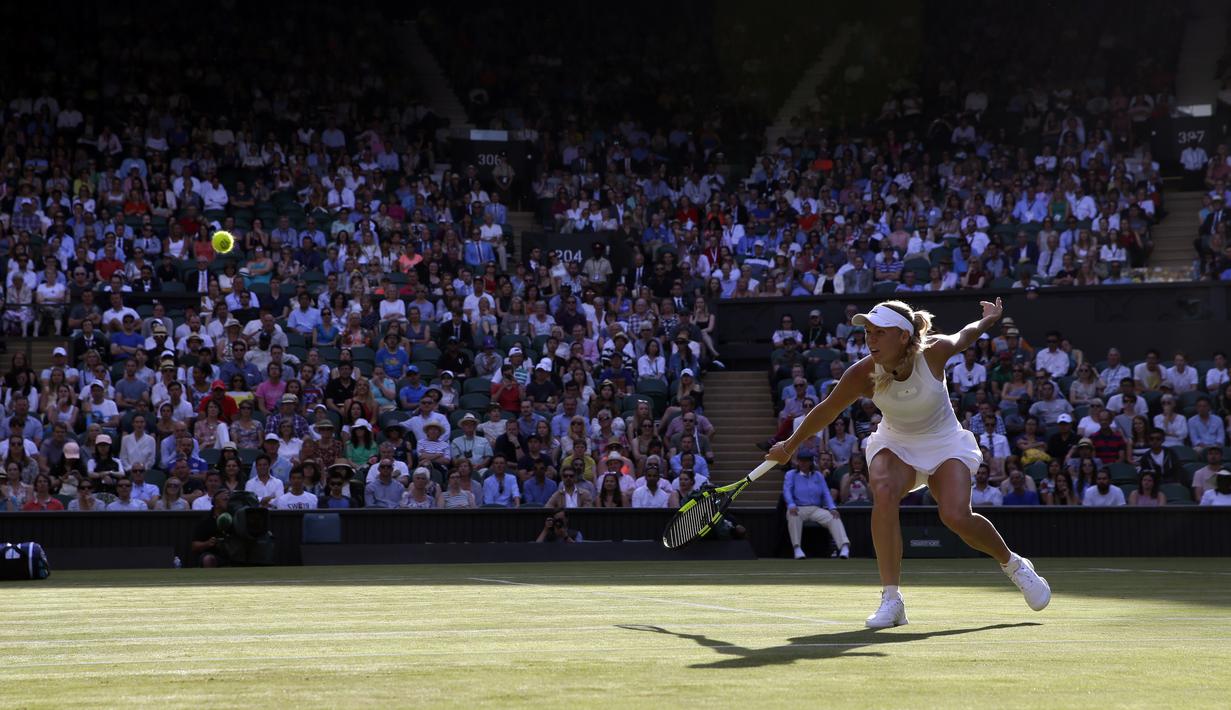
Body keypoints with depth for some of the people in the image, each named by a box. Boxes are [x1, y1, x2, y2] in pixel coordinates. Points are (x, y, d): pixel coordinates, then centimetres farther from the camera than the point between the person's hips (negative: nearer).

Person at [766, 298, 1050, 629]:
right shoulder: (862, 375, -23)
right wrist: (789, 446, 5)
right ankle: (891, 600, -29)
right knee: (883, 492, -33)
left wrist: (990, 318, 19)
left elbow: (965, 335, -1)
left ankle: (1013, 564, 10)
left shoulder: (934, 351, -25)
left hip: (944, 444, -1)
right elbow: (825, 412, -6)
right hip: (895, 445, 1)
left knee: (956, 517, -24)